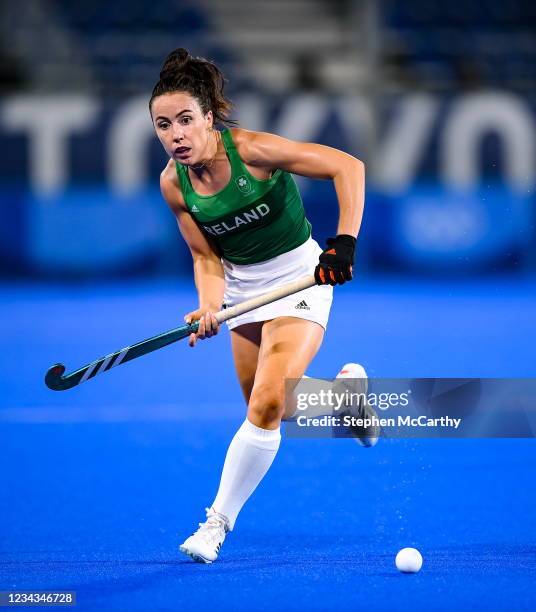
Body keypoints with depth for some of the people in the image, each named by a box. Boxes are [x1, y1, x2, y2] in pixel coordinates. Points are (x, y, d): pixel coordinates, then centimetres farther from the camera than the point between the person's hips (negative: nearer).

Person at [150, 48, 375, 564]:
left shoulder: (254, 151, -25)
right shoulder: (173, 183, -10)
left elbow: (348, 167, -23)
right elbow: (206, 257, -1)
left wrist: (344, 244, -30)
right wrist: (208, 309, -20)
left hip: (298, 276, -6)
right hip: (243, 285, 6)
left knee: (265, 406, -17)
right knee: (267, 405, 13)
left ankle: (217, 522, -4)